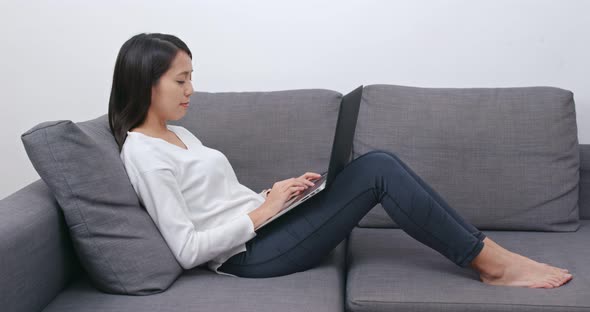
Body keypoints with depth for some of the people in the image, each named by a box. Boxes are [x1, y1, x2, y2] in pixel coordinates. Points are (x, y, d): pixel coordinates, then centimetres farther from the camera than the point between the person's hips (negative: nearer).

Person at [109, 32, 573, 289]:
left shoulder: (177, 134, 15)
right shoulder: (143, 154, -14)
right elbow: (188, 249, -19)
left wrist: (276, 194, 1)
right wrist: (264, 210, -15)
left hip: (261, 230, 9)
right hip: (251, 255, -9)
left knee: (377, 162, -6)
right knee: (377, 172, -16)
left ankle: (486, 256, -4)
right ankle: (491, 262, -6)